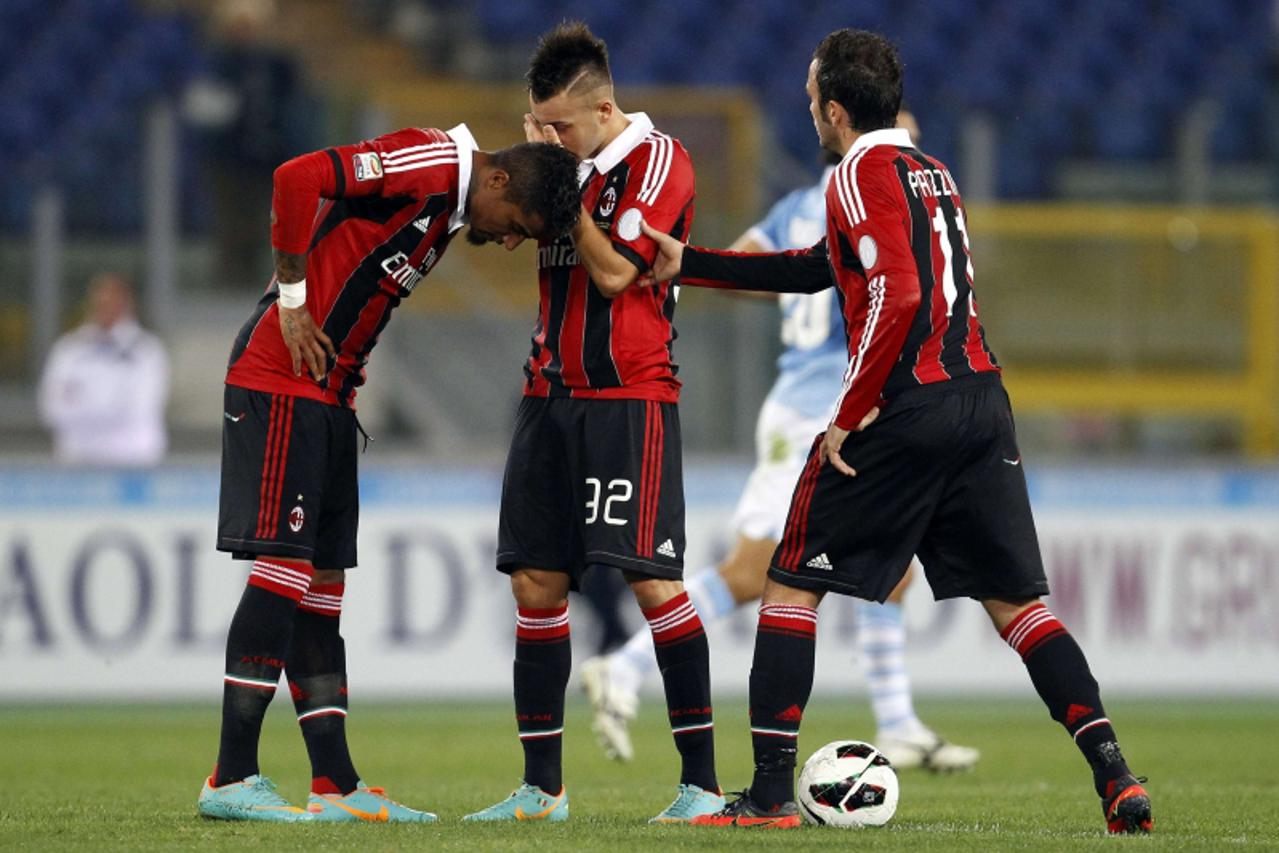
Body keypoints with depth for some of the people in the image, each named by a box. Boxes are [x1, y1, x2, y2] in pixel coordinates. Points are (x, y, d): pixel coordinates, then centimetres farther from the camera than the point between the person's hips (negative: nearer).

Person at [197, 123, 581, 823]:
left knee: (321, 580, 8)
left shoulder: (449, 210, 16)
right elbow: (298, 178, -23)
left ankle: (335, 786, 9)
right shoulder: (428, 164, -13)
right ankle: (231, 779, -12)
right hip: (281, 376, -10)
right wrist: (292, 299, -17)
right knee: (286, 562, -12)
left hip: (327, 390, 10)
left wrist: (351, 371, 9)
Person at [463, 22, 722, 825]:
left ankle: (702, 781, -9)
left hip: (629, 398, -7)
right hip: (552, 393, 7)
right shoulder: (568, 164, 13)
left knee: (654, 581, -13)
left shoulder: (658, 160, -8)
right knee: (536, 584, 3)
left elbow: (613, 270, -15)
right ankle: (542, 786, 9)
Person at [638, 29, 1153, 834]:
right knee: (1018, 602, 8)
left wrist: (851, 414, -14)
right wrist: (689, 265, 29)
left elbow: (897, 294, -20)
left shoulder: (862, 174, -6)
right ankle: (1117, 778, -5)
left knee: (792, 586, 4)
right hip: (981, 401, 7)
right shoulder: (935, 173, 21)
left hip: (901, 412, -7)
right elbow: (817, 269, 28)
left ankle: (772, 791, 1)